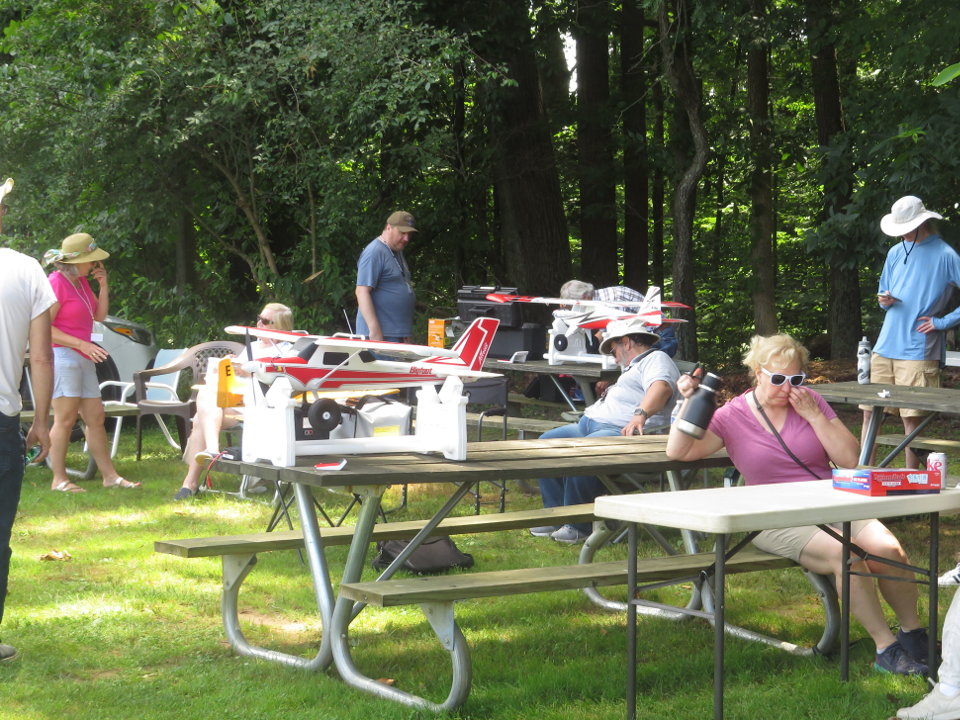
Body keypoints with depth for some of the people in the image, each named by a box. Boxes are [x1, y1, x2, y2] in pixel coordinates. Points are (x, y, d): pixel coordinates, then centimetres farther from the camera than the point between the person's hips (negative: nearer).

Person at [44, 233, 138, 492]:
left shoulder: (82, 282, 15)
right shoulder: (57, 283, -12)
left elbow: (99, 315, 18)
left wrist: (103, 286, 5)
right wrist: (81, 343, -22)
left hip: (83, 358, 9)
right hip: (62, 356, -9)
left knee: (95, 418, 10)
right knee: (65, 419, -9)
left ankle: (109, 475, 15)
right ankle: (59, 480, -6)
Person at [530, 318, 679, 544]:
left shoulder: (656, 360, -3)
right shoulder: (634, 367, 33)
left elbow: (661, 387, -25)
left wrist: (640, 415, -38)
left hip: (622, 432, -12)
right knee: (547, 443, 4)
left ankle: (579, 526, -22)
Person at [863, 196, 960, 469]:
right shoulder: (896, 253, 14)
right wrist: (884, 301, 0)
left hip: (918, 351, -6)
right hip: (885, 346, 6)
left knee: (912, 417, -3)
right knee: (870, 411, 4)